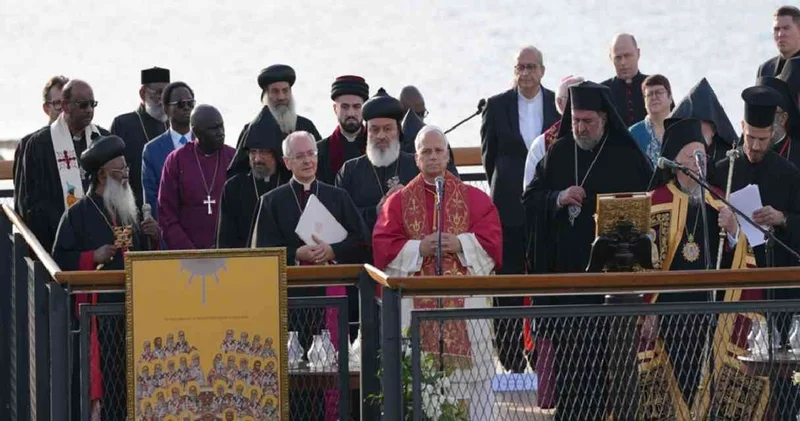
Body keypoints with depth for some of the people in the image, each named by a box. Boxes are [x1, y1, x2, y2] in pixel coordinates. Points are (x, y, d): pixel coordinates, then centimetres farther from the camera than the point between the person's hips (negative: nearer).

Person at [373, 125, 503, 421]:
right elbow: (382, 246, 0)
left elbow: (492, 239, 0)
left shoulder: (474, 198, 10)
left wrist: (460, 244, -15)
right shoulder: (399, 202, 9)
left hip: (464, 300, 0)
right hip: (417, 303, 0)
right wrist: (419, 248, -12)